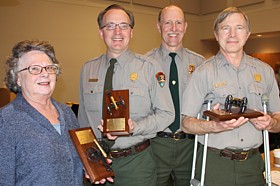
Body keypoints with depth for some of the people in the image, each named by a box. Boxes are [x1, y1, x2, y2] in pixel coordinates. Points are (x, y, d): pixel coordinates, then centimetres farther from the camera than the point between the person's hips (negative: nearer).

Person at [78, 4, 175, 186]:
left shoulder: (150, 67, -8)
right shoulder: (88, 69, 2)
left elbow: (167, 114, -6)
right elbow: (83, 117, 9)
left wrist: (135, 127, -21)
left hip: (136, 162, -2)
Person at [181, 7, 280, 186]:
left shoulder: (265, 71, 8)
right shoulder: (203, 72, -4)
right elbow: (187, 123, -7)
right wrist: (215, 125, -25)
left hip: (252, 164, 3)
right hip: (214, 164, -3)